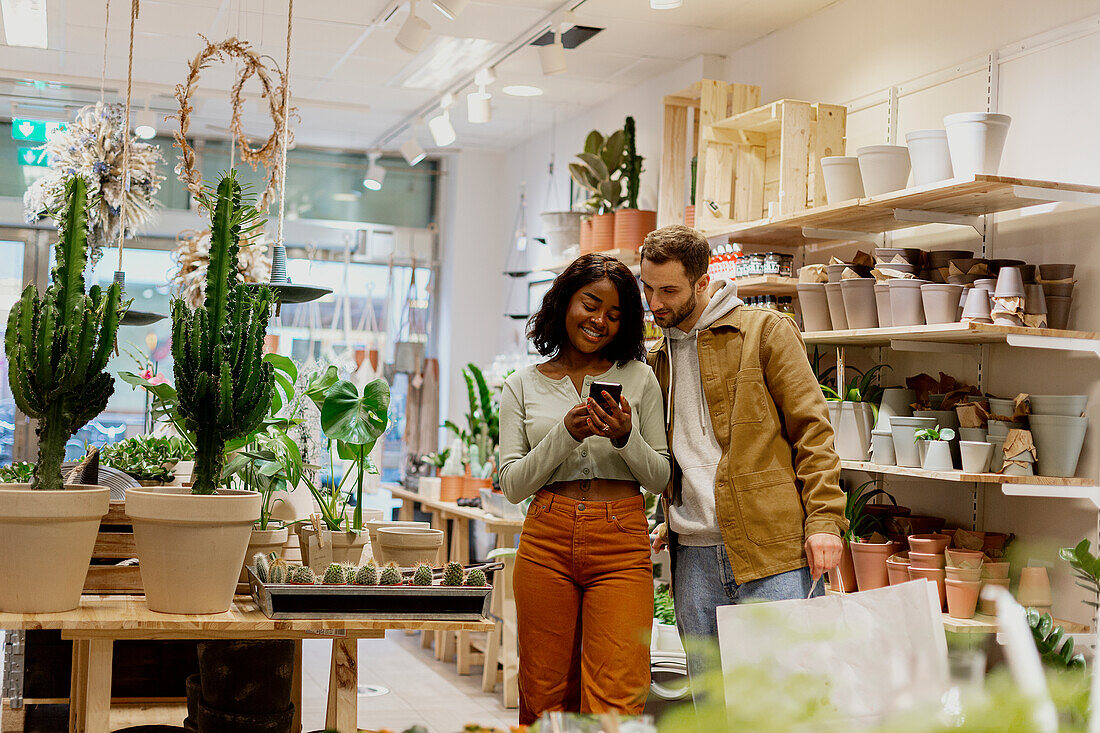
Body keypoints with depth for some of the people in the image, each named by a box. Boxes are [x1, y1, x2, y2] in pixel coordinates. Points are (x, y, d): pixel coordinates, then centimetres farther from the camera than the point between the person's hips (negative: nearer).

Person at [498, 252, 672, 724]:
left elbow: (660, 478, 9)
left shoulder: (638, 378, 9)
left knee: (617, 703, -11)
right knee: (544, 699, 5)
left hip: (622, 547, -1)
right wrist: (566, 434, -11)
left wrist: (625, 437, -11)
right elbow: (513, 485, 4)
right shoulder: (522, 387, 9)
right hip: (547, 541, 1)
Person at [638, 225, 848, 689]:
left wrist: (824, 520, -12)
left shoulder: (765, 331, 2)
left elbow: (812, 429, -2)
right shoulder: (657, 360, 19)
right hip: (693, 558, 5)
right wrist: (670, 522, 14)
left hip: (773, 550, -5)